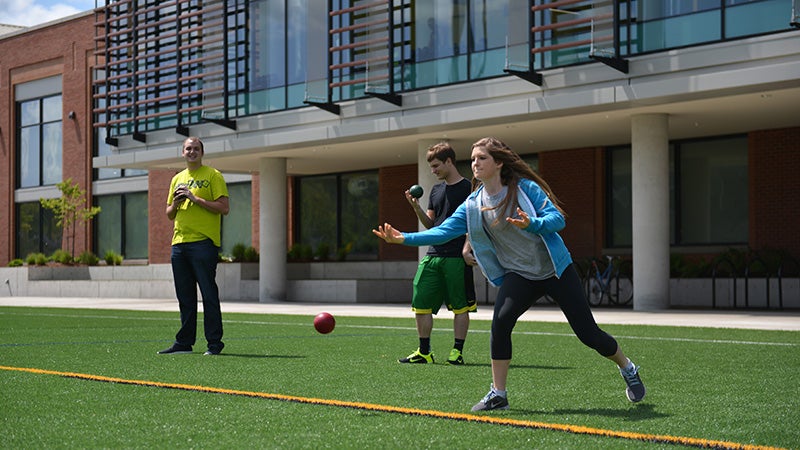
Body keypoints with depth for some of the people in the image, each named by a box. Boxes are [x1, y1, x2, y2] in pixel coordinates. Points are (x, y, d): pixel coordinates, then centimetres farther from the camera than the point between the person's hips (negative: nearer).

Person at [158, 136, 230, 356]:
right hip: (179, 242, 6)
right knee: (185, 296, 8)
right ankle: (184, 342, 13)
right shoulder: (177, 179, 20)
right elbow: (170, 215, 23)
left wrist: (196, 199, -13)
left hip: (204, 242, -6)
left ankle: (214, 343, -2)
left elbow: (224, 208, -8)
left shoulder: (213, 175, 1)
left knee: (208, 294, -5)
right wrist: (175, 203, 1)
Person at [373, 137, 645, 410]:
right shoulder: (473, 205, -1)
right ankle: (498, 395, -10)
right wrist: (404, 238, -18)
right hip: (519, 274, 3)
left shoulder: (526, 188, -13)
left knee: (588, 333, -1)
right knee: (500, 321, -23)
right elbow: (444, 231, -6)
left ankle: (628, 368, 28)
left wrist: (532, 224, -38)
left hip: (556, 269, -3)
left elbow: (558, 218, -18)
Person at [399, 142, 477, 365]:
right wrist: (416, 206, 3)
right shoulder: (436, 190, 17)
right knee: (420, 304, 3)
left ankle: (457, 351, 8)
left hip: (457, 257, -7)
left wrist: (468, 247, -19)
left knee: (460, 307, 0)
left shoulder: (468, 188, -3)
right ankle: (424, 352, 11)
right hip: (433, 255, 7)